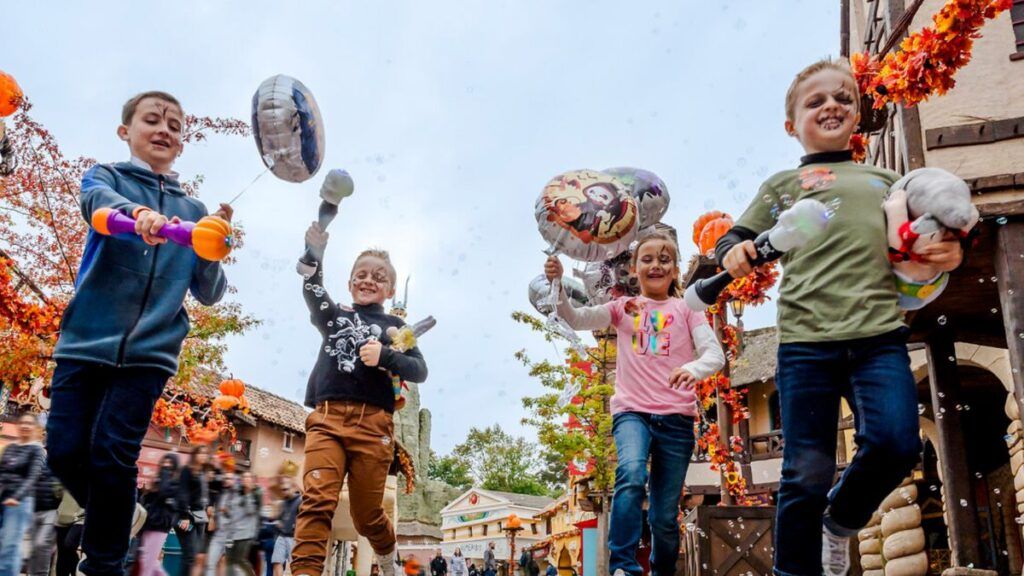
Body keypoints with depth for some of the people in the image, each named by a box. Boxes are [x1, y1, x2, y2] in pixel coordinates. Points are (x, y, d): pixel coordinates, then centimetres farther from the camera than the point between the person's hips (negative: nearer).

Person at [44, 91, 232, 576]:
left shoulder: (193, 211, 13)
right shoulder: (106, 176, 8)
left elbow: (208, 294, 10)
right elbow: (98, 202, -19)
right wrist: (138, 213, -42)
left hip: (148, 350, 0)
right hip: (85, 339, 0)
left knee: (112, 454, -8)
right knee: (65, 451, -1)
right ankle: (110, 519, 28)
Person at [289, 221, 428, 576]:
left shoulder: (393, 327, 14)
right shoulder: (334, 317, 19)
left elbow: (420, 371, 3)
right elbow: (314, 295, -2)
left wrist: (384, 356, -16)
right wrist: (313, 261, -20)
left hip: (373, 423, -1)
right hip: (326, 418, 1)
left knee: (366, 514, 8)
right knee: (317, 500, -17)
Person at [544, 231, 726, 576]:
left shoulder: (686, 309, 10)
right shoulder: (624, 308, 12)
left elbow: (715, 355, -3)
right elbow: (576, 319, -1)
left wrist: (693, 369, -25)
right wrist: (557, 284, -18)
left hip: (676, 418, 1)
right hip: (632, 411, -1)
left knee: (666, 516, 6)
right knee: (631, 475, -32)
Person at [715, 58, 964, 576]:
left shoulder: (885, 180, 23)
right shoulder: (784, 184, 16)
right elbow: (736, 240, 14)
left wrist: (948, 254, 7)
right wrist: (733, 252, -10)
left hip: (879, 334, 2)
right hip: (806, 339, -2)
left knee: (895, 444, -15)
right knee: (806, 473, -4)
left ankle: (841, 520, 16)